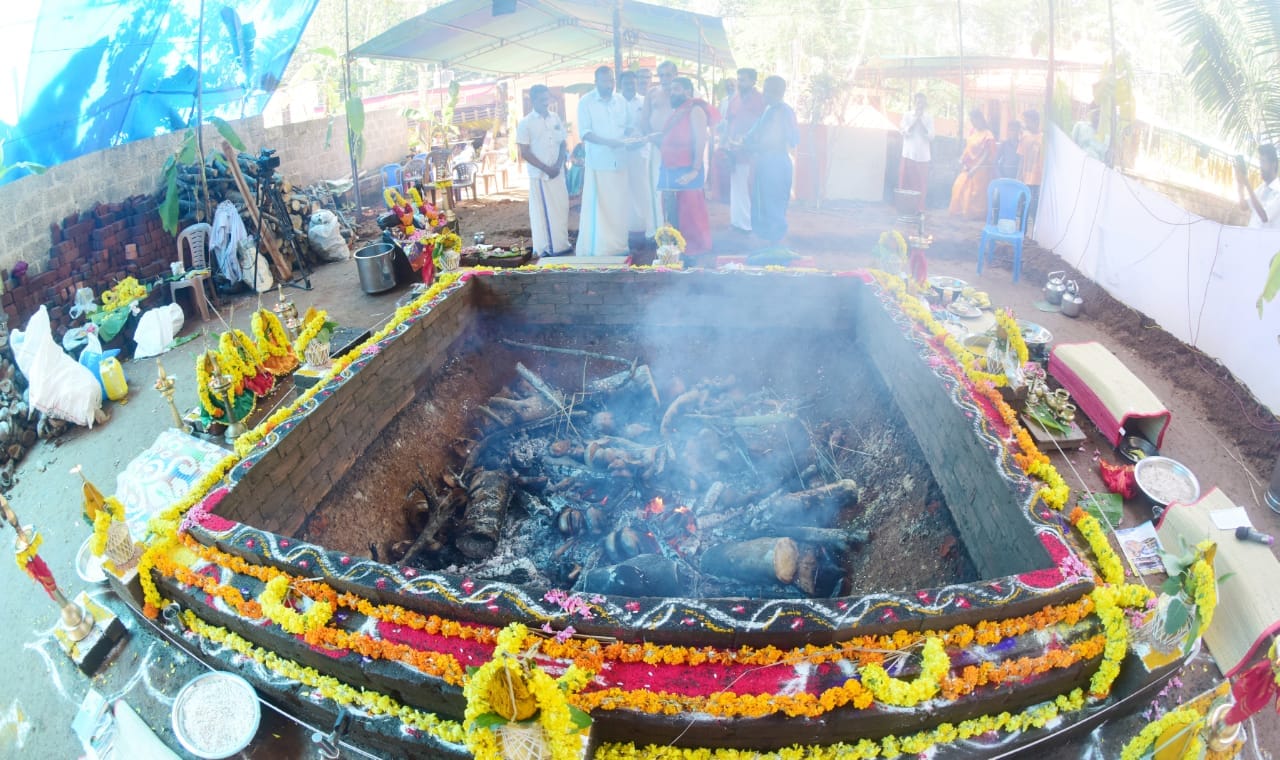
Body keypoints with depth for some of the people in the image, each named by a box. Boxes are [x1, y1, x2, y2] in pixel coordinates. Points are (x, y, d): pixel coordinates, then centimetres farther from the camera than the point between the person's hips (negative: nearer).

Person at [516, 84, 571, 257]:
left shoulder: (556, 119, 8)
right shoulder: (525, 123, -6)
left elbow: (563, 145, 10)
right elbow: (525, 153, -8)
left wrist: (558, 166, -6)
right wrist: (546, 169, -12)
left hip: (558, 173, 4)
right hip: (539, 175, -4)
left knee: (561, 209, 7)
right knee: (542, 212, 1)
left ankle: (561, 245, 17)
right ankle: (545, 249, 8)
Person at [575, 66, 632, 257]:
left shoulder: (620, 100, 12)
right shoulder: (586, 102, -2)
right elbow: (585, 132, -9)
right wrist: (608, 142, -22)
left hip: (619, 161, 4)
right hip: (598, 162, -4)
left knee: (619, 206, 5)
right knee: (597, 207, -4)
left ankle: (618, 246, 13)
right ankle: (596, 250, -1)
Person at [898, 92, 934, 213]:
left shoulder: (929, 117, 7)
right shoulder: (907, 116, 5)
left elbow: (930, 136, 0)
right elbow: (905, 133, -6)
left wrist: (921, 120, -5)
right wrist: (915, 118, -8)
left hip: (923, 156, 1)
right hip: (909, 154, -1)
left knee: (922, 183, -2)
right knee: (906, 181, -1)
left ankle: (920, 208, 3)